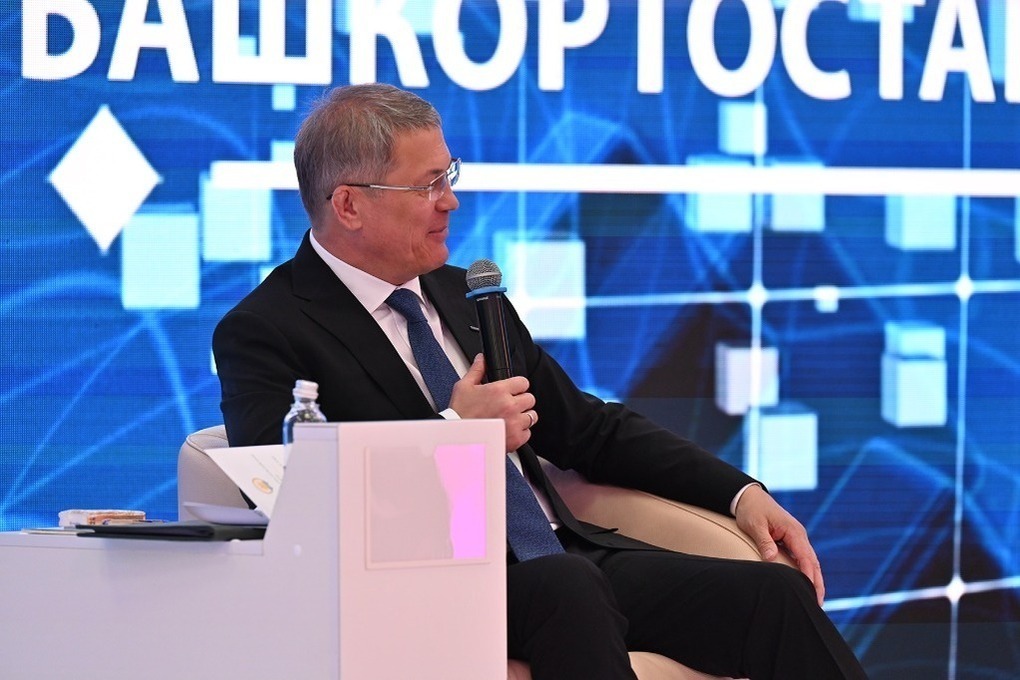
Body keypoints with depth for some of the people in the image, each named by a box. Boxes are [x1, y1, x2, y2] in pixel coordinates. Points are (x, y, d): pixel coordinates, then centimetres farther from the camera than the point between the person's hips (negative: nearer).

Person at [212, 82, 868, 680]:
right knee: (567, 584, -38)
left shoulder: (462, 293, 20)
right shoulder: (264, 333, -1)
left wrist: (741, 493, 13)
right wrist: (456, 434, -12)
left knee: (779, 594, -16)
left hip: (571, 556, 7)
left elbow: (590, 428, 25)